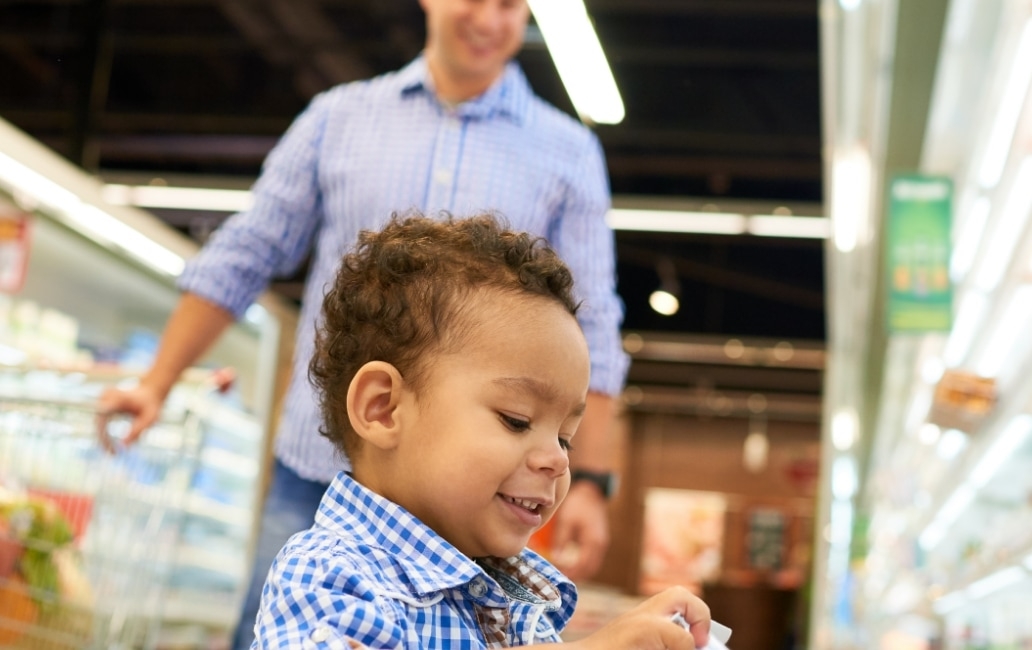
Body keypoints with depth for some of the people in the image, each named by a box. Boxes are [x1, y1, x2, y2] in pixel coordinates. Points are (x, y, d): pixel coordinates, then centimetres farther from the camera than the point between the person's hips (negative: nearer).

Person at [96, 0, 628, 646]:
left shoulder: (571, 151, 7)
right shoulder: (337, 117, 10)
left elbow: (591, 334, 4)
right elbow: (241, 260, 12)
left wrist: (589, 482, -3)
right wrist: (156, 385, 8)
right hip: (316, 473, 1)